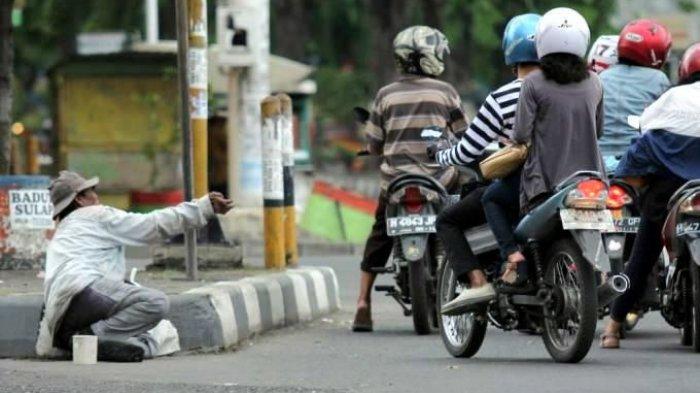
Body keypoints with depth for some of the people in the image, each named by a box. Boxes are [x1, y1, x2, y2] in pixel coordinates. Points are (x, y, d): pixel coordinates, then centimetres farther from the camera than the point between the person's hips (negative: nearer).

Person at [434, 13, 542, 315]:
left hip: (520, 183, -5)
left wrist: (440, 157, 16)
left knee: (448, 222, 6)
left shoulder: (501, 100, -11)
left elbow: (467, 152, -7)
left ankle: (476, 281, -14)